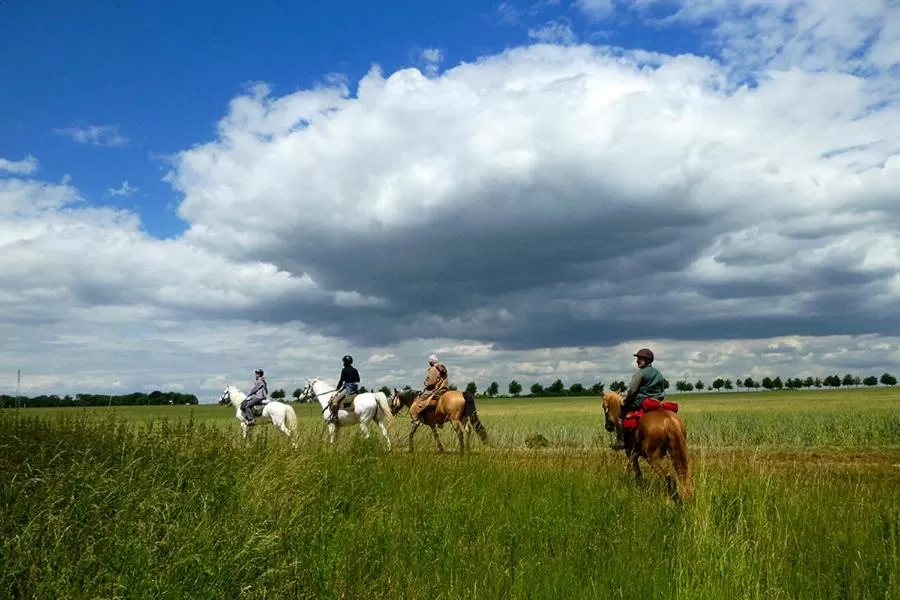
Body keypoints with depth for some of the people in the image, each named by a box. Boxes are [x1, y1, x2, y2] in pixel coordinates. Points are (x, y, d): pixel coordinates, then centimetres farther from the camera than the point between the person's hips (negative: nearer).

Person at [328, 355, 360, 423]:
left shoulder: (344, 370, -7)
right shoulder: (355, 370, 12)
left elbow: (341, 380, -5)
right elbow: (358, 380, 20)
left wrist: (337, 389, 8)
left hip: (347, 389, -8)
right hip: (355, 389, 8)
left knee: (334, 401, -14)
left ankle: (334, 417, -26)